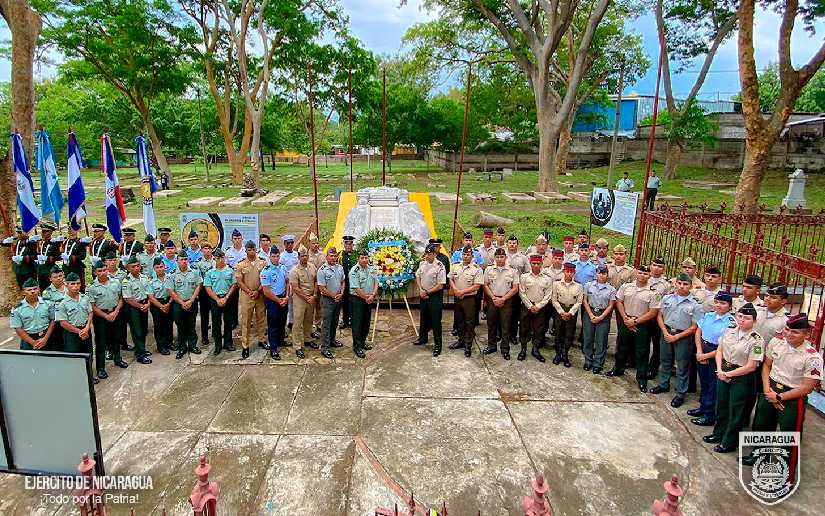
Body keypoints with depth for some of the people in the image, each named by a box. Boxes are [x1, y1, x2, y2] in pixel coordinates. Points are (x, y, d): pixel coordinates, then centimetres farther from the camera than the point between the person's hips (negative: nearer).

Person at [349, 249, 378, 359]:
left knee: (366, 323, 15)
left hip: (369, 300, 7)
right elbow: (356, 288, -19)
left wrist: (372, 295, -9)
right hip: (357, 299, -7)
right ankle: (357, 346, 6)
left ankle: (363, 342, 30)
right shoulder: (354, 271, -16)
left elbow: (376, 282, 5)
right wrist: (366, 297, -12)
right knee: (357, 324, -1)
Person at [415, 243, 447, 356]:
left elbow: (440, 285, -18)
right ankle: (423, 338, 38)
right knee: (423, 317, 19)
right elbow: (418, 277, 13)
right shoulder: (422, 263, 3)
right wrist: (421, 290, -2)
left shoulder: (439, 266, -18)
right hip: (423, 295, 6)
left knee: (435, 320, -2)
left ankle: (437, 345, 7)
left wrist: (427, 292, -11)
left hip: (435, 296, -6)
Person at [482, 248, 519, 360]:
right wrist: (494, 298, -7)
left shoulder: (512, 271, 1)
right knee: (491, 324, 9)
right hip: (492, 300, 2)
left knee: (505, 325, 2)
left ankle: (505, 349, 10)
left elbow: (515, 288, -1)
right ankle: (491, 346, 23)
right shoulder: (489, 270, 5)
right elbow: (485, 285, 5)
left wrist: (503, 299, -10)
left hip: (506, 301, -2)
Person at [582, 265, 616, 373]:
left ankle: (598, 364, 15)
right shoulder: (589, 285, 1)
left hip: (603, 316, -1)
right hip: (589, 313, 1)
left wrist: (600, 317, -9)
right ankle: (588, 361, 22)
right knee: (587, 339, 7)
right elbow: (585, 301, 2)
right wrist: (591, 315, -7)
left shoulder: (611, 289, -2)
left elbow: (610, 306, -1)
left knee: (601, 341, 3)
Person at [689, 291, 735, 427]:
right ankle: (703, 407, 36)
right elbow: (698, 333, 7)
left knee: (712, 385, 7)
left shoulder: (731, 322, -16)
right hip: (702, 352, 6)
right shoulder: (708, 315, 2)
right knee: (703, 381, 19)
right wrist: (699, 352, -4)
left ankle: (709, 416, 20)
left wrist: (707, 356, -11)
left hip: (716, 355, -5)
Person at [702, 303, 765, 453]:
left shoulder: (756, 340, -17)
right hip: (723, 373, 6)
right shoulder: (730, 331, 0)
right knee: (721, 404, 19)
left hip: (741, 377, -5)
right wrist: (720, 370, -6)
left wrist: (728, 374, -14)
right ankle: (719, 433, 38)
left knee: (735, 410, 9)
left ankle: (729, 443, 24)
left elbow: (751, 367, -17)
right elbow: (719, 350, 6)